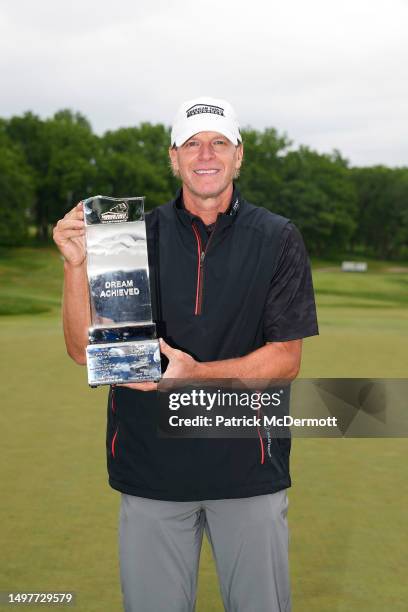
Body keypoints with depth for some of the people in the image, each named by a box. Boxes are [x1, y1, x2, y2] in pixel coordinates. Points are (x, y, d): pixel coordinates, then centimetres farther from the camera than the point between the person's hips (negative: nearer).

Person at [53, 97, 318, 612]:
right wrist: (76, 263, -18)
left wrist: (196, 373, -20)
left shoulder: (278, 239, 0)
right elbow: (84, 349, -3)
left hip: (248, 468, 0)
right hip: (150, 467, 1)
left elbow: (286, 359, -5)